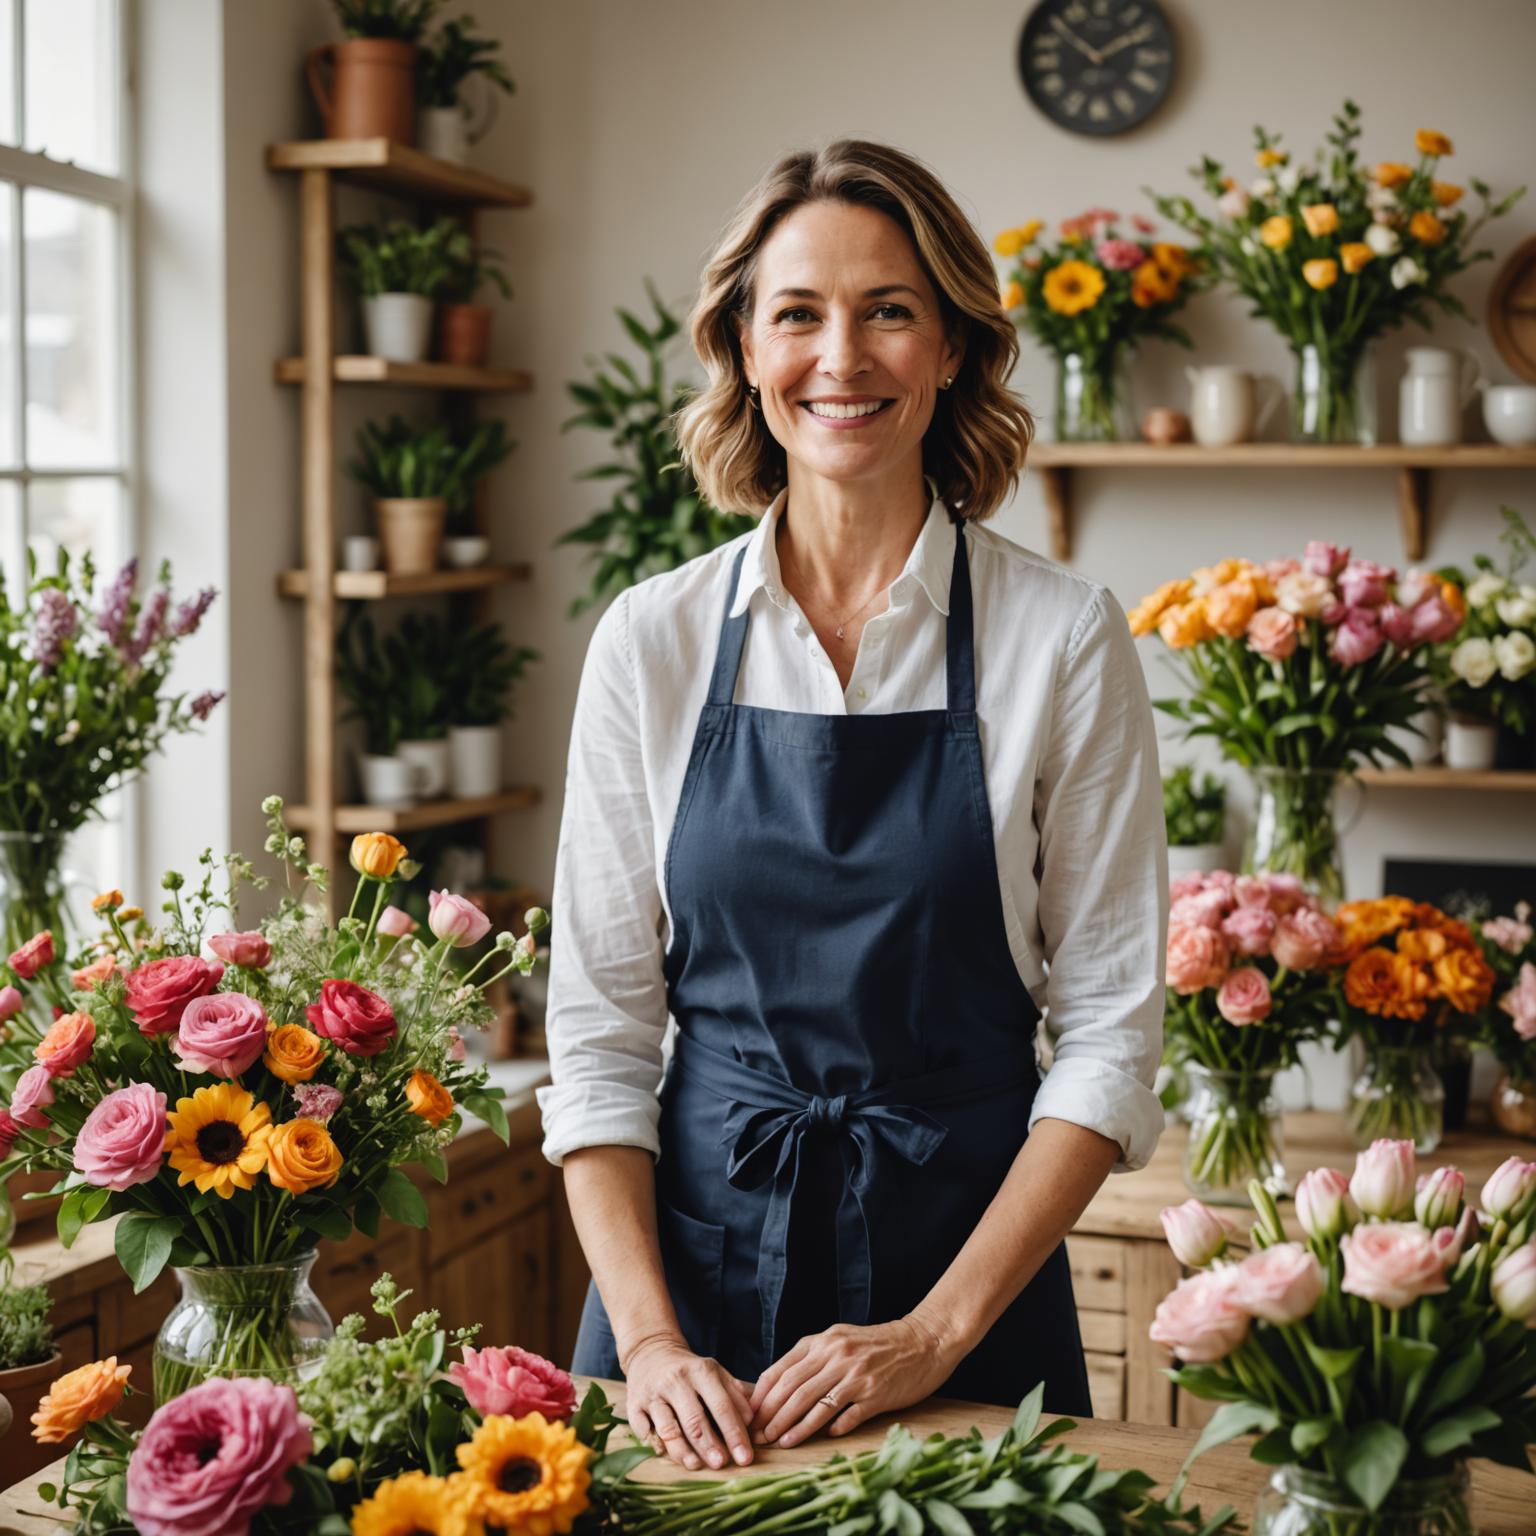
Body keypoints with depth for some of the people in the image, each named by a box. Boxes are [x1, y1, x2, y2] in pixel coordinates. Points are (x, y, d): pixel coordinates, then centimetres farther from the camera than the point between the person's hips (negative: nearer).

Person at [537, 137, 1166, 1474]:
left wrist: (936, 1334, -12)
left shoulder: (1064, 638, -5)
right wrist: (648, 1337, -10)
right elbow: (600, 1023, 0)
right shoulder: (652, 640, 0)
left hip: (969, 1246, -1)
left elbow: (1110, 1035, -5)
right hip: (696, 1239, 2)